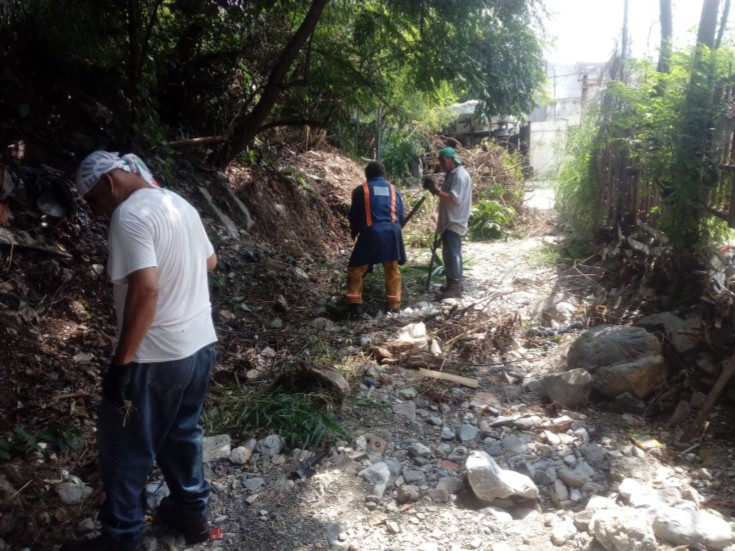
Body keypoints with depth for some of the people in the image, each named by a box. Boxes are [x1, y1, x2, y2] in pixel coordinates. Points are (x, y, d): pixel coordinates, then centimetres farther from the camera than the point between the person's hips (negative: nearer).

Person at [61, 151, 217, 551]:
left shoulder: (130, 215, -18)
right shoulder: (181, 204, 8)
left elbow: (145, 289, -27)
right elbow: (210, 262, 19)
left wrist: (121, 361, -22)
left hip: (156, 357, -8)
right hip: (201, 344, 8)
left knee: (125, 451, 10)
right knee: (182, 433, 23)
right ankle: (192, 511, 37)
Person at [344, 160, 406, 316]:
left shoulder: (360, 190, 6)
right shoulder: (394, 190, 14)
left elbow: (353, 215, 9)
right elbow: (401, 215, 15)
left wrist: (354, 232, 26)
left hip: (371, 234, -3)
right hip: (392, 233, 3)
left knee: (356, 270, 8)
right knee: (392, 270, 14)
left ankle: (354, 305, 3)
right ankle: (393, 305, 17)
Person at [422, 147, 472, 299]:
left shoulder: (460, 175, -17)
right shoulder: (451, 174, 15)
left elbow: (455, 199, -26)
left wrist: (436, 190, -26)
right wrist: (434, 188, 7)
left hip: (454, 222, -10)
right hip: (449, 221, 10)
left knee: (451, 254, -10)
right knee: (451, 254, 15)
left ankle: (454, 287, -7)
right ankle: (454, 283, 24)